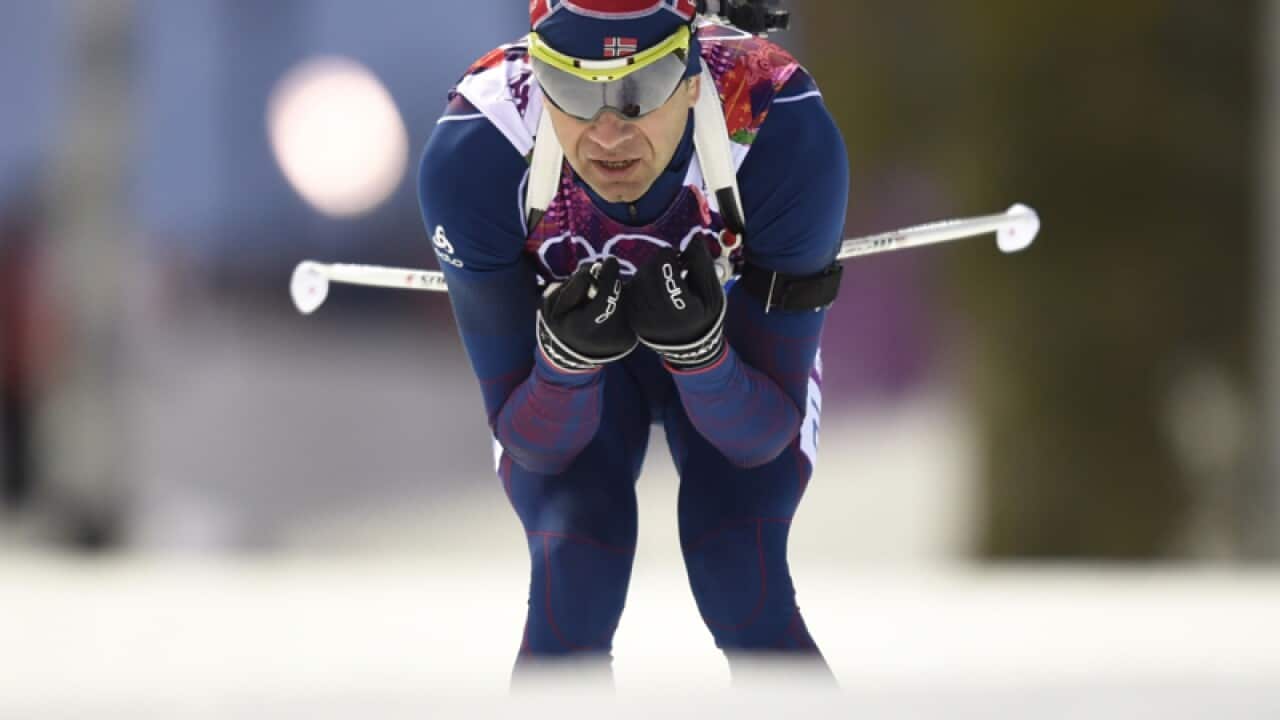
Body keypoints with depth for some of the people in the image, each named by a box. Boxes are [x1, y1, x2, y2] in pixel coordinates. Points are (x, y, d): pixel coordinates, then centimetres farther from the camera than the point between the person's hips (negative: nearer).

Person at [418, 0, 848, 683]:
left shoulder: (783, 133, -38)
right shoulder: (471, 156, -36)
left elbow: (764, 434, -28)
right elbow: (529, 443, -27)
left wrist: (698, 347, -49)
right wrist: (566, 358, -49)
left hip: (736, 333, 0)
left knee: (744, 591, -19)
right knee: (571, 583, -19)